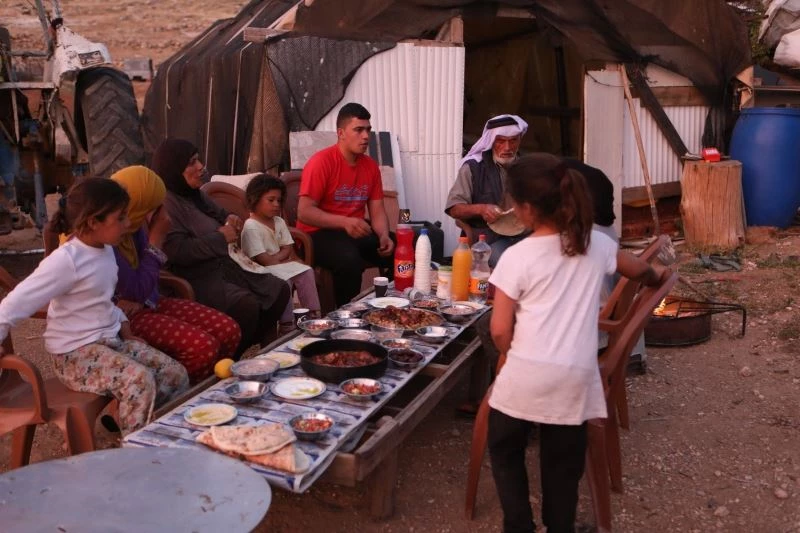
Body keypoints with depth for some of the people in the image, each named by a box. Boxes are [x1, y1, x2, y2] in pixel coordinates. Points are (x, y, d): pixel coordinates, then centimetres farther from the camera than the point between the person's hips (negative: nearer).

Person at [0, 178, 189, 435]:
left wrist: (126, 331, 8)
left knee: (176, 374, -4)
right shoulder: (66, 260, -22)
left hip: (112, 339, 8)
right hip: (76, 353, -8)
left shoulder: (105, 250, 4)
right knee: (140, 380, -30)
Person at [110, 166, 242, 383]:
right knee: (203, 346, -25)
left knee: (229, 331, -5)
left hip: (146, 303, 8)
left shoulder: (133, 226, 2)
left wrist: (139, 299, -14)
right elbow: (138, 290, -22)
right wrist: (156, 239, -15)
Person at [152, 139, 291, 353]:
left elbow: (220, 214, 32)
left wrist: (231, 220, 6)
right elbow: (178, 252, -28)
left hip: (222, 267, 10)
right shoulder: (165, 203, -16)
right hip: (194, 279, -10)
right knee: (247, 305, -31)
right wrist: (220, 237, -17)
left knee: (279, 290, 2)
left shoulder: (195, 195, 13)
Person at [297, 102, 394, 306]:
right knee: (350, 260, -35)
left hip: (356, 231, 7)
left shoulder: (371, 166, 6)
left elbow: (377, 211, 6)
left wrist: (384, 236, -16)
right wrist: (345, 222, -32)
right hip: (319, 233, -6)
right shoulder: (321, 162, -14)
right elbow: (304, 212, -19)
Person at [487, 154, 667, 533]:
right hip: (575, 378, 4)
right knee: (563, 463, 18)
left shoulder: (517, 257, -9)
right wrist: (655, 277, 49)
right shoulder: (596, 243, 5)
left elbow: (500, 332, -7)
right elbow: (638, 270, 26)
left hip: (526, 374, -3)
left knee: (505, 450, 19)